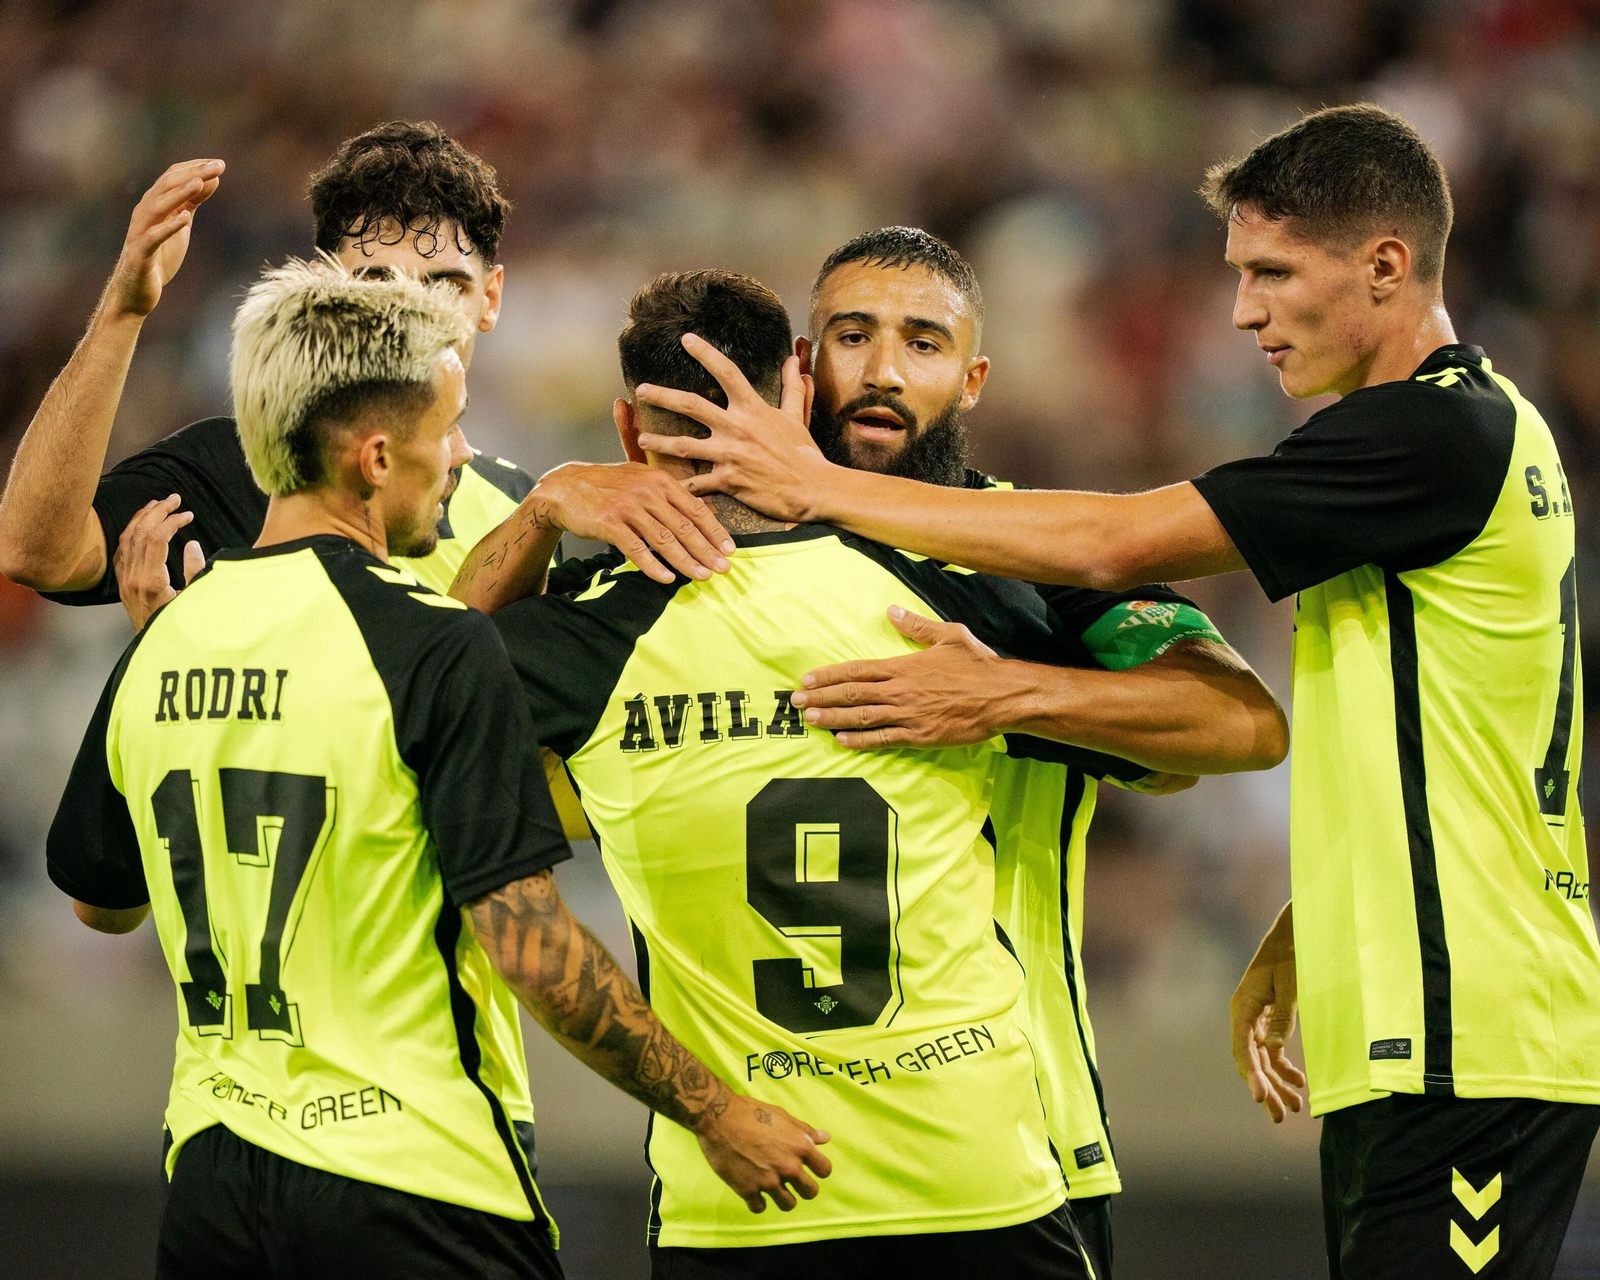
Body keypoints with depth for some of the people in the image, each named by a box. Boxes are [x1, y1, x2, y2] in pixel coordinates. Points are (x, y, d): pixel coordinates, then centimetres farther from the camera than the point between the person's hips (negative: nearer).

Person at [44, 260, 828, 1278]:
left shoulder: (159, 648, 5)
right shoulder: (433, 647, -14)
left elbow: (100, 901, 20)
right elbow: (527, 944, -17)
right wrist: (715, 1114, -9)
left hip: (209, 1184, 6)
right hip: (411, 1193, -6)